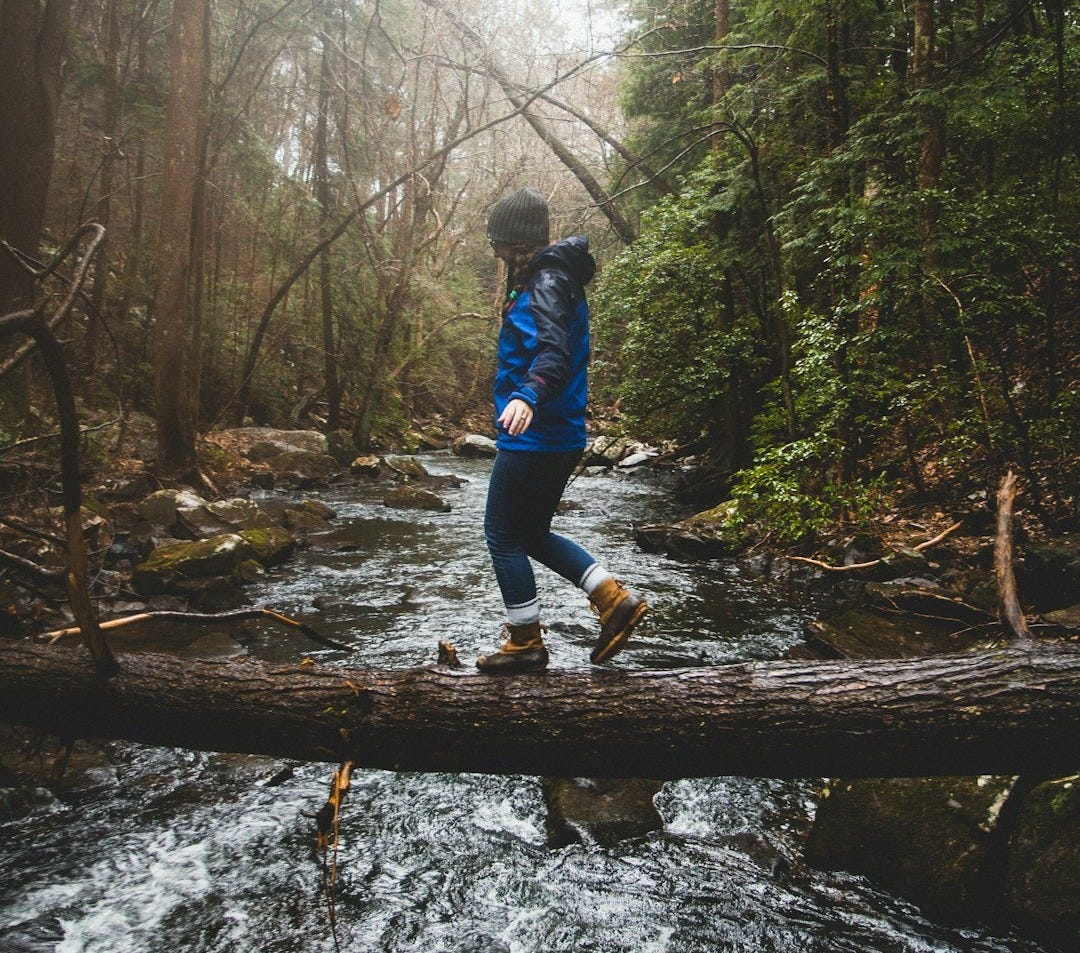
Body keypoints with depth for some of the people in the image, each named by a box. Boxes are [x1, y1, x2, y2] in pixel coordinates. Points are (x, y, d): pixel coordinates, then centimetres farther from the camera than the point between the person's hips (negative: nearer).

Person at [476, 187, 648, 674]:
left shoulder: (545, 284, -15)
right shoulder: (547, 280, 16)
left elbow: (555, 351, -33)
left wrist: (528, 395, -50)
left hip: (533, 436, -10)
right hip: (559, 435, 11)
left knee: (503, 536, 2)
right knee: (532, 533, 18)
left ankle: (525, 643, 14)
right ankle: (615, 599, 13)